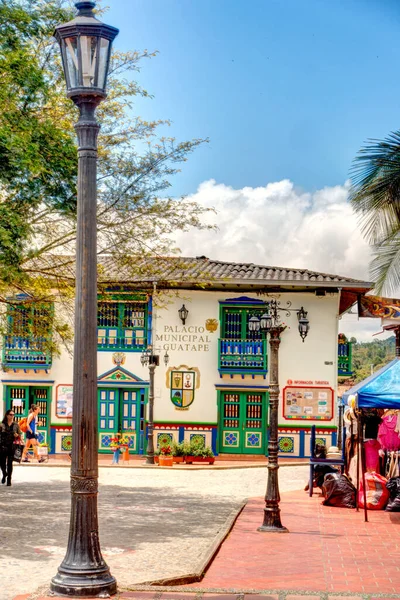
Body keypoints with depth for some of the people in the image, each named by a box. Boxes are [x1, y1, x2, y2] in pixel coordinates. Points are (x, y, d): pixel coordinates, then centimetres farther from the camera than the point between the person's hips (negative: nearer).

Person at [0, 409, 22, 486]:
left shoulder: (16, 425, 7)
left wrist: (17, 435, -10)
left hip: (12, 446, 0)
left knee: (9, 463, 0)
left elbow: (20, 434, 11)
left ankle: (9, 480, 8)